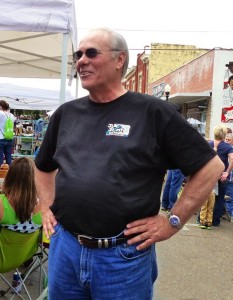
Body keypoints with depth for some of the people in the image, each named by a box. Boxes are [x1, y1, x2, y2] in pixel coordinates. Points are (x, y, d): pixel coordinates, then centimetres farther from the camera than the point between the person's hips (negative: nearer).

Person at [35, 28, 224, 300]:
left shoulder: (153, 112, -8)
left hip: (124, 256, -4)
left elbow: (211, 166, -6)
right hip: (63, 247, 5)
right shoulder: (66, 113, 7)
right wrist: (47, 207, 11)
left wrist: (173, 221, -8)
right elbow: (43, 167, 22)